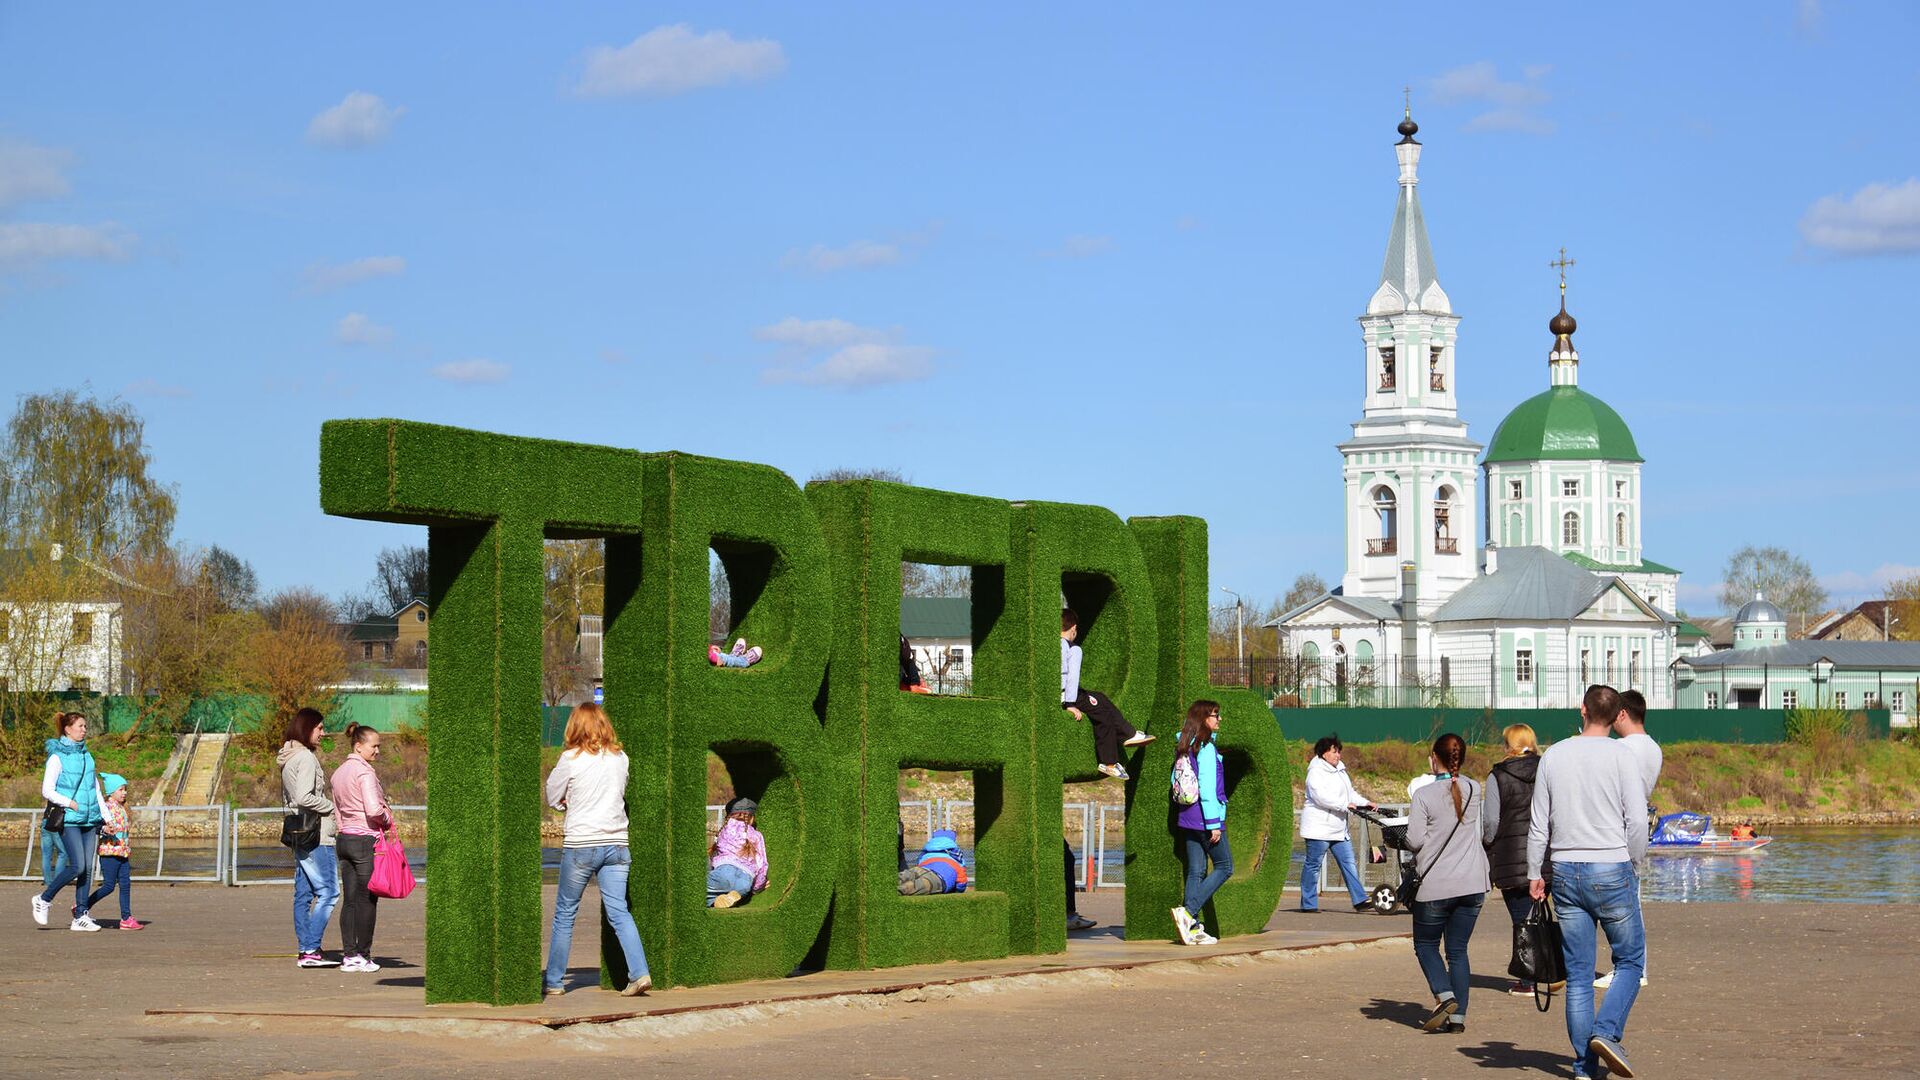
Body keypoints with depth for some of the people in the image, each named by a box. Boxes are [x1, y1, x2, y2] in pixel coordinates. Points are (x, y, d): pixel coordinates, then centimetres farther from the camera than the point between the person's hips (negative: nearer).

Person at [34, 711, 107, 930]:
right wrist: (70, 803, -17)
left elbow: (96, 789, 19)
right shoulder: (57, 757, -5)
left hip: (89, 820, 6)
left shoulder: (86, 756, 14)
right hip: (68, 820, -6)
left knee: (88, 869, 3)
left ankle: (80, 916, 7)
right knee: (78, 866, -14)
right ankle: (44, 900, 4)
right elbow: (47, 791, -8)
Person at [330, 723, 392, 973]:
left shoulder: (339, 772, 12)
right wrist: (388, 820, -5)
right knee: (367, 900, -1)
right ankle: (363, 956, 1)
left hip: (344, 838, 8)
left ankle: (348, 955, 8)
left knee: (349, 899, 8)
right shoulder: (364, 772, -14)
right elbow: (373, 809, -23)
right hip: (365, 840, -8)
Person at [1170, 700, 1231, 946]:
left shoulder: (1185, 747, 12)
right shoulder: (1206, 748, -14)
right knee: (1224, 867, 1)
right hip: (1204, 817, -8)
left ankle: (1193, 928, 3)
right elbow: (1207, 788, -18)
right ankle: (1188, 912, -11)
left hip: (1187, 818, 8)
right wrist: (1214, 823, -18)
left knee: (1196, 872, 8)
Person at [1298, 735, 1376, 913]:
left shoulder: (1339, 770, 17)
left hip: (1338, 828, 9)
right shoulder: (1316, 772, -11)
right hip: (1318, 827, -9)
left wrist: (1364, 804, 7)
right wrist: (1344, 805, -25)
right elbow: (1321, 796, -24)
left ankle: (1360, 900, 2)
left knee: (1349, 863, 3)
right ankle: (1308, 904, 6)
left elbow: (1350, 793, 23)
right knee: (1313, 865, 0)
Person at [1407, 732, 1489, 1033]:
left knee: (1426, 944, 13)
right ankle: (1458, 1016, 4)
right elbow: (1485, 830, 13)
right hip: (1472, 884, 4)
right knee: (1458, 950, 10)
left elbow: (1415, 840, -13)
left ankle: (1445, 996, -9)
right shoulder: (1475, 791, 4)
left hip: (1436, 886, -4)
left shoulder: (1425, 795, -11)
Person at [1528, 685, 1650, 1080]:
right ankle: (1606, 1032, -11)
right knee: (1631, 960, 9)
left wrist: (1534, 873, 14)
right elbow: (1637, 820, -9)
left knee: (1578, 974, 6)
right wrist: (1633, 862, 7)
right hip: (1612, 870, -4)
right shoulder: (1621, 755, -6)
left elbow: (1539, 823, 7)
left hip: (1565, 872, 4)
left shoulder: (1553, 756, 5)